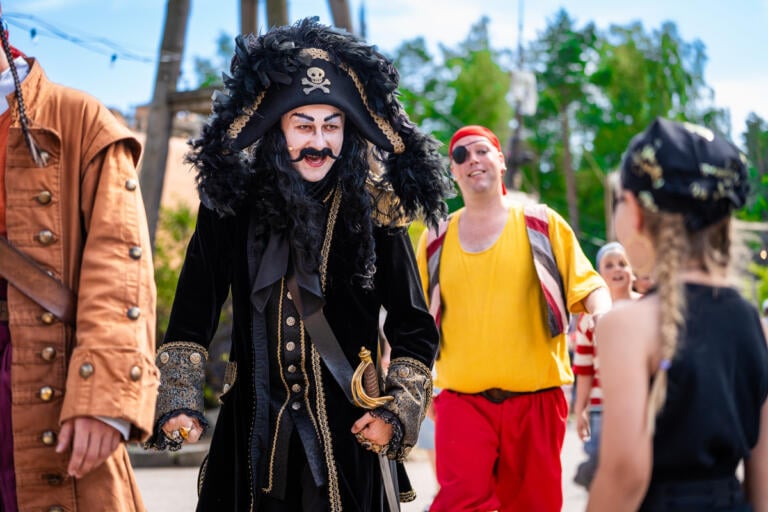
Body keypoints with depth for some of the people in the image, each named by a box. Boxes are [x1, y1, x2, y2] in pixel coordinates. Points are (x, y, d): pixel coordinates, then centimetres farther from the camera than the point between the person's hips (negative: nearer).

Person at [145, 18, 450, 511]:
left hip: (347, 437, -1)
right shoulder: (231, 207, -2)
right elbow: (192, 319, 4)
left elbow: (415, 330, 3)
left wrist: (397, 414, -5)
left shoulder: (374, 212, -5)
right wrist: (180, 402, -4)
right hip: (252, 436, 1)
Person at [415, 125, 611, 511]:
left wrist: (604, 317, -18)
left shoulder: (541, 223, 4)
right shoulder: (437, 237, 9)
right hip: (462, 399, 0)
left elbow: (586, 284, 2)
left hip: (535, 397, 0)